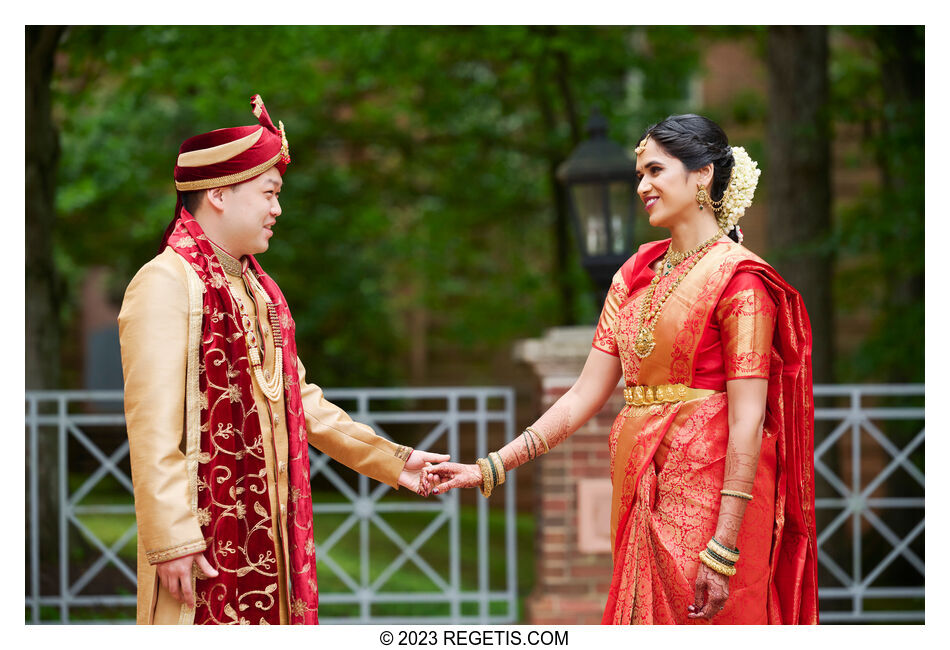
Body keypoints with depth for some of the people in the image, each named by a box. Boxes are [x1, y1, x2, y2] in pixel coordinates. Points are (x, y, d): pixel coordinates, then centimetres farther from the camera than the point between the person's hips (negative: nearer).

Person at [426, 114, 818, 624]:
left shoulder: (737, 278, -9)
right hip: (641, 491, 7)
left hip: (707, 492, -7)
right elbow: (584, 396, 12)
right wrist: (489, 469, 4)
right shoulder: (635, 276, 13)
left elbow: (748, 419, -15)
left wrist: (723, 550, -21)